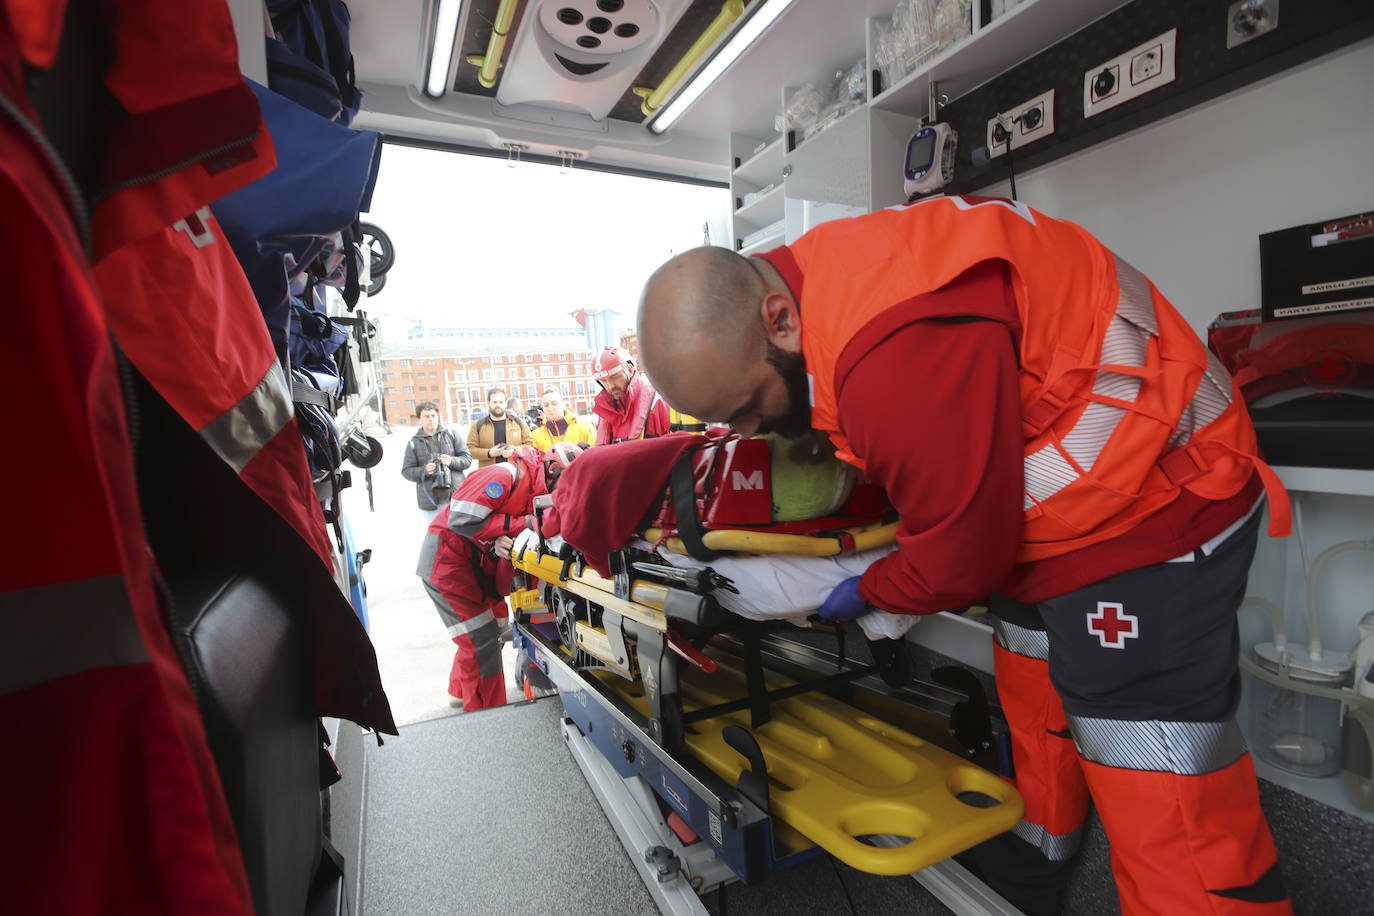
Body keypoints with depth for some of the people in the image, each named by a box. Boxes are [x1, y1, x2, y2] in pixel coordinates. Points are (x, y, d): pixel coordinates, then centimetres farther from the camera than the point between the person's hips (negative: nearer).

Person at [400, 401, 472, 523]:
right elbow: (406, 471, 5)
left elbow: (467, 458, 5)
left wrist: (452, 461, -14)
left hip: (456, 497, 0)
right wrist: (424, 471, -14)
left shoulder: (451, 434, 8)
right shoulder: (414, 443, 7)